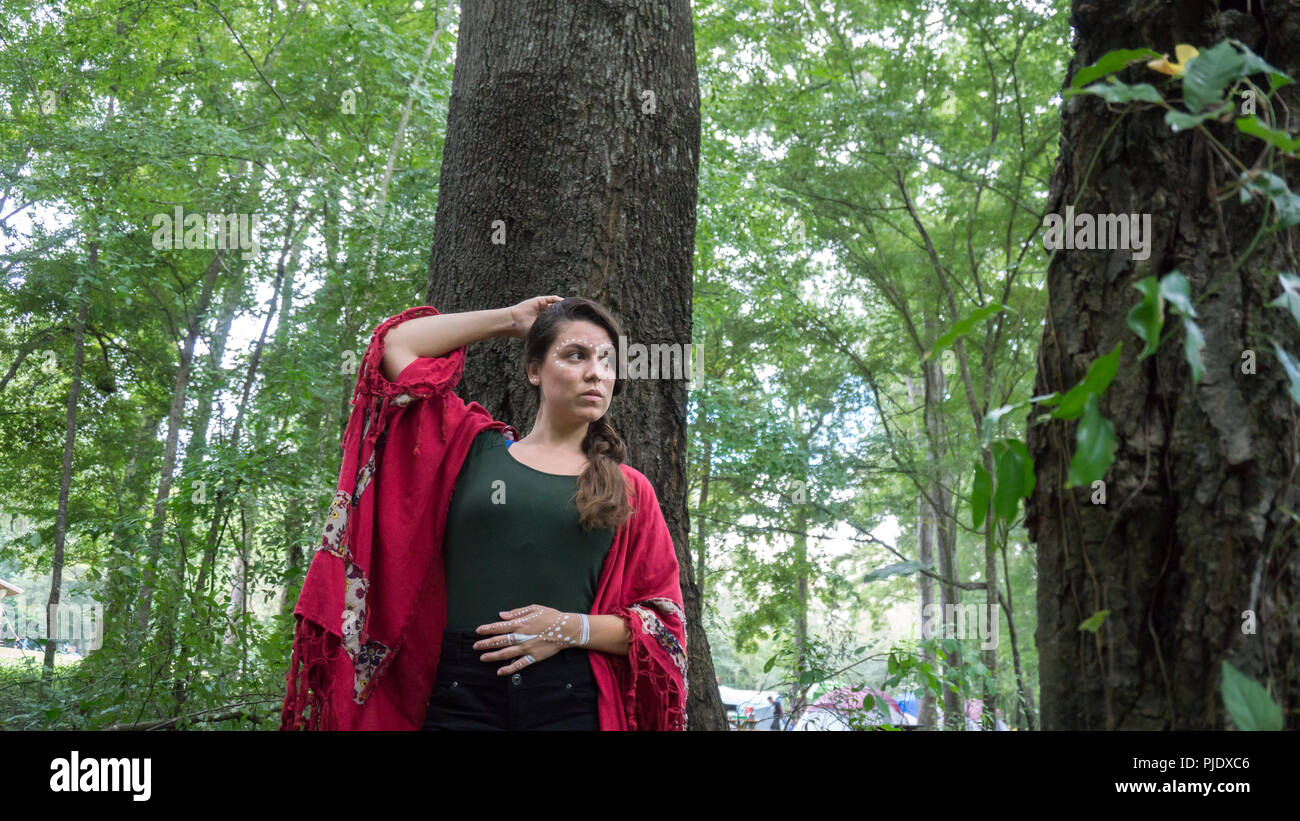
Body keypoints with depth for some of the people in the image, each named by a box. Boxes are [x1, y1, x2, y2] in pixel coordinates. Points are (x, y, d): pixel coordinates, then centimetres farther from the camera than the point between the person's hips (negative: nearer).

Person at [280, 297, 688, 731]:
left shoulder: (630, 491, 8)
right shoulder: (474, 449, 10)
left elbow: (663, 623, 6)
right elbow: (398, 345, 8)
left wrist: (573, 629, -10)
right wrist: (510, 319, 12)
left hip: (575, 706, 0)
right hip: (462, 698, 0)